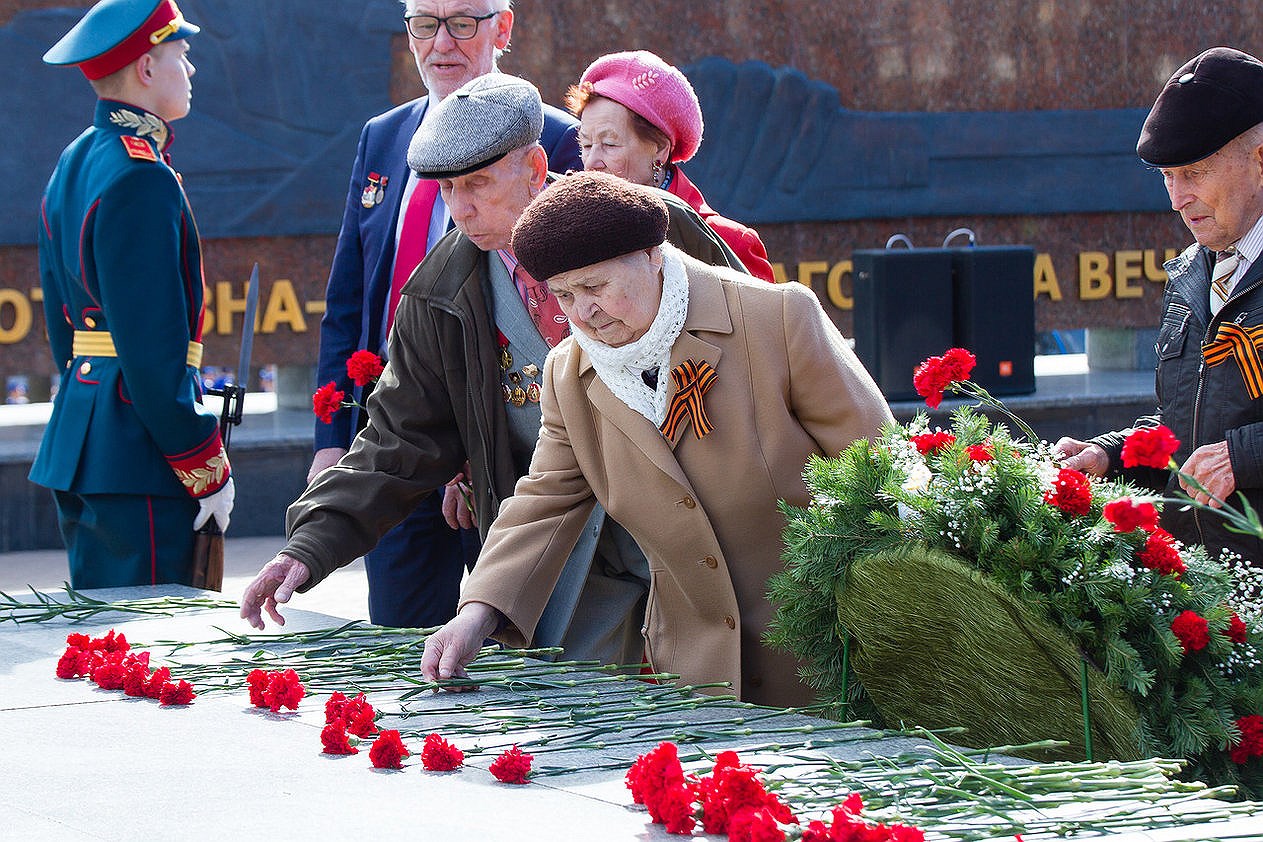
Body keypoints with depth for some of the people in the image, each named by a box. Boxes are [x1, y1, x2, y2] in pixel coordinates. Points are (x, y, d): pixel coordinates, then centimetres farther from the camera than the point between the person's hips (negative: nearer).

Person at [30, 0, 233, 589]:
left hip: (78, 444, 10)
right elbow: (154, 350, -19)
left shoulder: (74, 165, 16)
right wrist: (209, 470, -15)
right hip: (135, 461, -10)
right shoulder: (140, 179, -15)